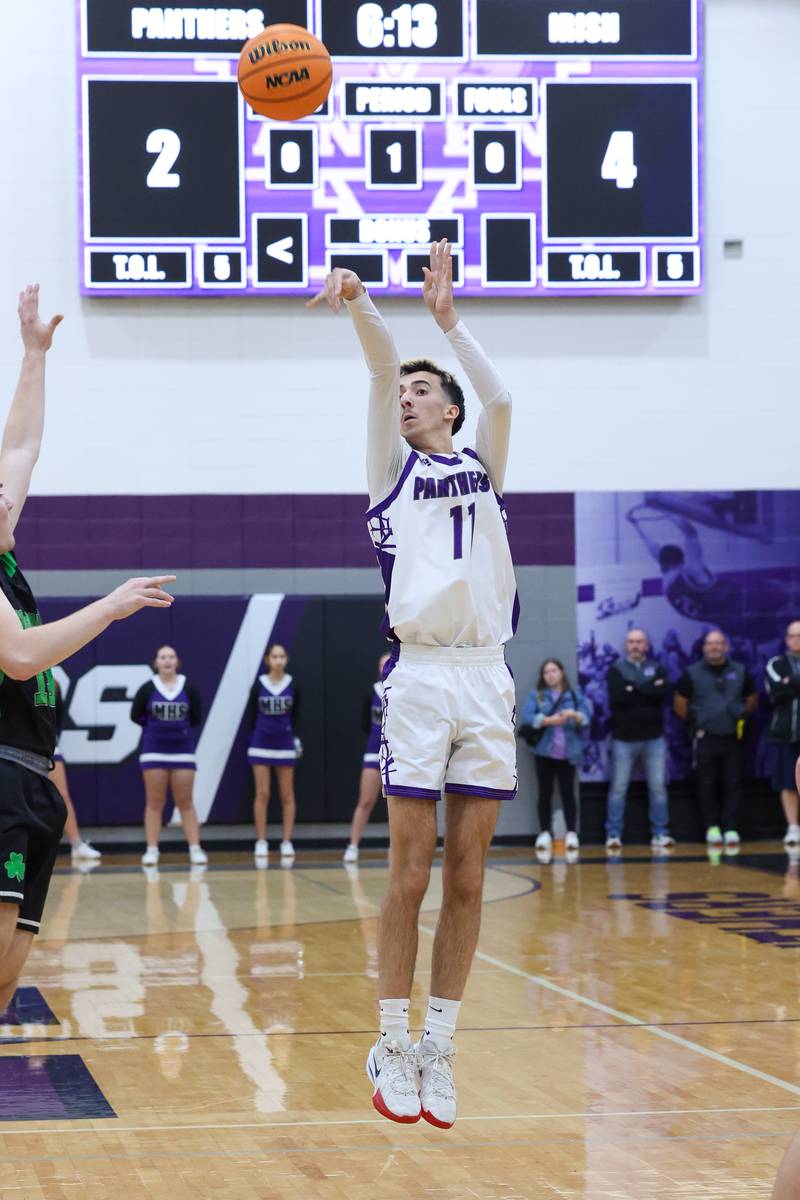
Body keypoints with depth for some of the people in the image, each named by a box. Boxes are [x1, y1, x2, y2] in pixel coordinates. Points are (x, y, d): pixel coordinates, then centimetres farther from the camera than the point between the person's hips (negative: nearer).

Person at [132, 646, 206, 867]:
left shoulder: (189, 688, -4)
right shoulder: (147, 689, -6)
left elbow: (196, 717, 2)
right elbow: (136, 715, 2)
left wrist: (180, 728, -2)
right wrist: (156, 726, 0)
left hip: (183, 751, 0)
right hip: (154, 751, 0)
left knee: (185, 803, 3)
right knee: (154, 803, 3)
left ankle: (195, 849, 3)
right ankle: (151, 850, 5)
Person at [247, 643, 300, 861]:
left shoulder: (293, 686, 0)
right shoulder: (258, 685, -2)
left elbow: (295, 717, 7)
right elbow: (252, 716, 4)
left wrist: (293, 737, 0)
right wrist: (258, 735, 1)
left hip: (285, 744, 1)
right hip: (261, 744, -1)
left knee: (287, 795, 3)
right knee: (262, 794, 0)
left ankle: (287, 842, 6)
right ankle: (261, 842, 4)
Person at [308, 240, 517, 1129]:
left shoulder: (483, 466, 20)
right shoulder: (394, 467, 13)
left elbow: (497, 397, 2)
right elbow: (382, 369, -1)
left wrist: (448, 317, 5)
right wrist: (358, 304, -15)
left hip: (487, 680, 3)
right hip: (419, 680, -3)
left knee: (466, 878, 2)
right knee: (410, 874, -4)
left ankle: (439, 1048, 7)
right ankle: (392, 1049, 2)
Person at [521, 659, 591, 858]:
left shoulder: (575, 695, 9)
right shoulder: (536, 695, 7)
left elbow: (587, 717, -2)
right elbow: (527, 717, -7)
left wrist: (575, 715, -23)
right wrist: (548, 720, -21)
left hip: (568, 752, 0)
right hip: (544, 752, 0)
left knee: (567, 792, 0)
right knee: (545, 792, 2)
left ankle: (572, 834, 4)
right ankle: (544, 834, 5)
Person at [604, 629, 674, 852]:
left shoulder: (657, 668, 9)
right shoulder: (616, 669, 3)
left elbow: (663, 691, -11)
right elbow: (618, 695, -16)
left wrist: (634, 689, -12)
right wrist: (649, 690, -10)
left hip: (654, 738, 2)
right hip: (624, 738, -2)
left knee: (658, 787, 1)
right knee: (618, 788, 1)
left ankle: (660, 834, 6)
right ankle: (613, 835, 4)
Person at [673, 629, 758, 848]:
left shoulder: (740, 672, 4)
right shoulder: (692, 673, -1)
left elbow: (752, 699, 16)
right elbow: (680, 703, 3)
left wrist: (741, 716, 10)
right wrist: (693, 720, 6)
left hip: (733, 737, 2)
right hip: (705, 738, -1)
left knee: (733, 785, 1)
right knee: (707, 786, 2)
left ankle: (731, 829, 5)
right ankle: (712, 828, 12)